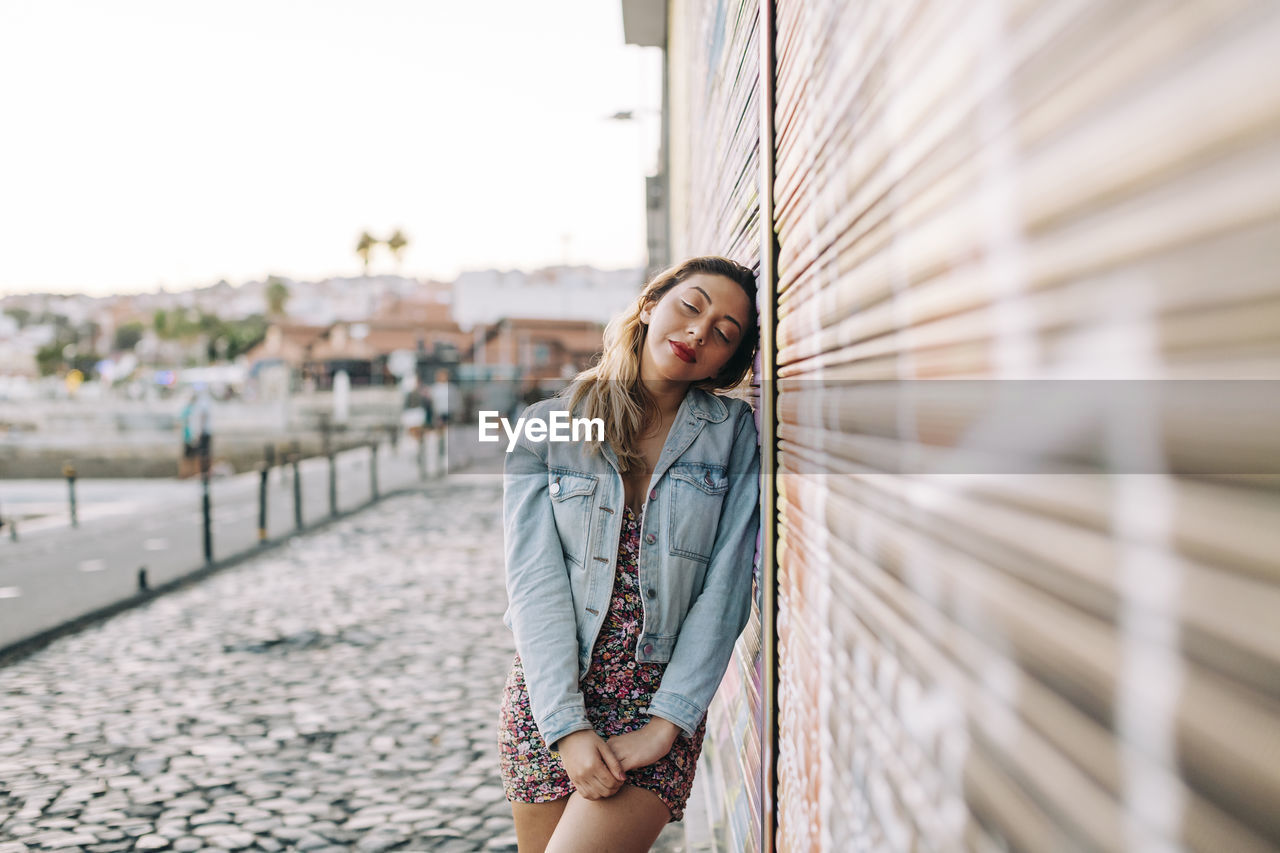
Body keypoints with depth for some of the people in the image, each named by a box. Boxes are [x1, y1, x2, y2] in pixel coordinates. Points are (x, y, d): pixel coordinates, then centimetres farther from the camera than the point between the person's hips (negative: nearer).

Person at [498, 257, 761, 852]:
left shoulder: (733, 435, -1)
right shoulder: (546, 428, -1)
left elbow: (724, 590, -6)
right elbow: (534, 580, -7)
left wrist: (663, 726, -13)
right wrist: (567, 727, -15)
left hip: (664, 705, -1)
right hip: (547, 695, 2)